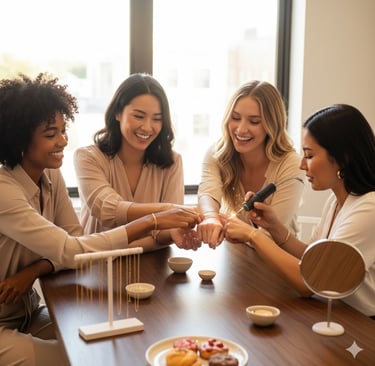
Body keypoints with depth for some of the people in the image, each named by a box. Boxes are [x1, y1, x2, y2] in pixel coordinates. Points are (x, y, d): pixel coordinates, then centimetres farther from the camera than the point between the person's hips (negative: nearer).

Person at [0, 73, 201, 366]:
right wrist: (153, 222, -33)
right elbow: (69, 251, -32)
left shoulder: (50, 175, -2)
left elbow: (74, 241, -5)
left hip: (28, 312, 7)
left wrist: (36, 269, -24)